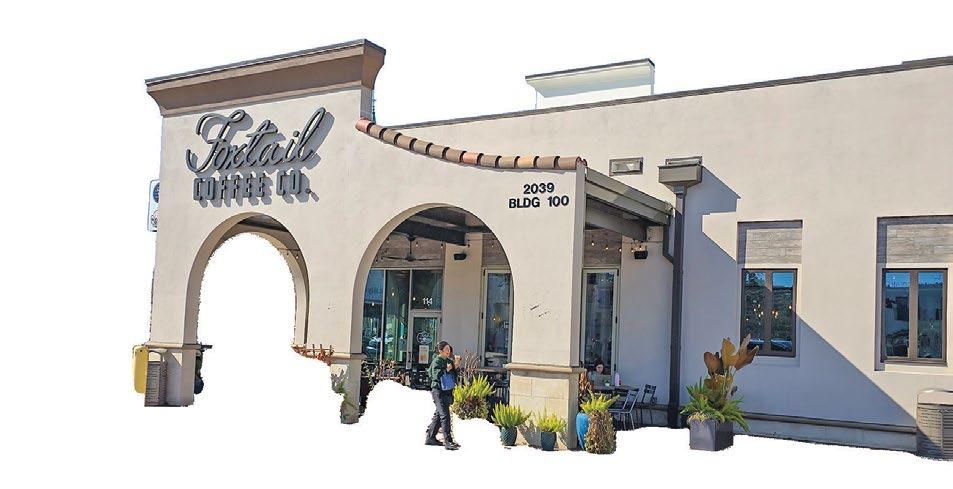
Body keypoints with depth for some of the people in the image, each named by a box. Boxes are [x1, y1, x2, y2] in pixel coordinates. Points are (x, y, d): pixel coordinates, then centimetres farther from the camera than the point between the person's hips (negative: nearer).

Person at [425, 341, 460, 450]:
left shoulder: (449, 361, 14)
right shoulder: (436, 361, -8)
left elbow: (454, 375, 18)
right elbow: (435, 375, -17)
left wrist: (455, 367, 2)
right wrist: (446, 370, -19)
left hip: (447, 391, 8)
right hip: (438, 391, -8)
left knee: (439, 415, 15)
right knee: (444, 415, -14)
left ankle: (430, 437, 26)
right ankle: (448, 441, -17)